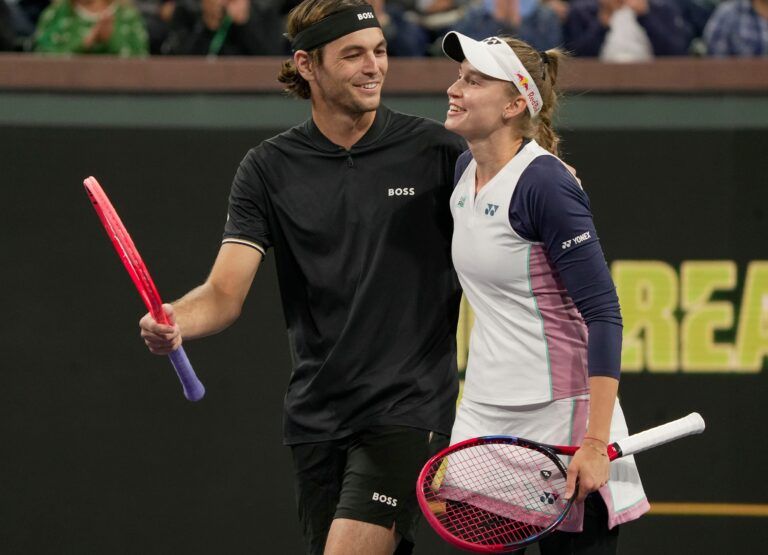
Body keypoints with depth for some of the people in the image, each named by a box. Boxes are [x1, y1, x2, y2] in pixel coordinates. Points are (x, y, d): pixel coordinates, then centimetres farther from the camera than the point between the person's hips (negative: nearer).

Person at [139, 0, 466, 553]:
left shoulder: (435, 150, -1)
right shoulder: (269, 169, 3)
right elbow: (225, 294, -4)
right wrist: (173, 322, -24)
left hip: (405, 409, -3)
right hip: (315, 418, 3)